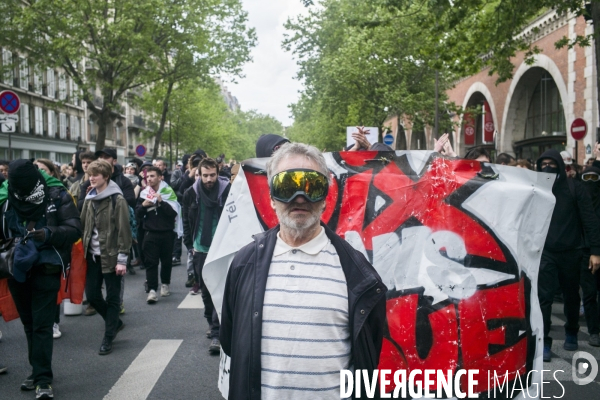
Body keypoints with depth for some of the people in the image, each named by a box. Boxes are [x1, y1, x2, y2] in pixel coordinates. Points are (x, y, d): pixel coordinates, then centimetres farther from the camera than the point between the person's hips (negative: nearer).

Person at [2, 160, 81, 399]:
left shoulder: (57, 195, -10)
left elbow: (75, 229, -13)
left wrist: (50, 234, -29)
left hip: (46, 269, -4)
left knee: (42, 325, -5)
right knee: (29, 324, 16)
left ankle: (43, 379, 2)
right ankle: (38, 371, 31)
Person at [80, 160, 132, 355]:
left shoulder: (117, 199, -10)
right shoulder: (89, 198, 9)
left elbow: (124, 231, -12)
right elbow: (83, 226, 13)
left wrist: (122, 258, -15)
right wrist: (83, 250, 7)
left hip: (111, 256, -6)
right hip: (93, 255, 6)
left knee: (112, 297, 4)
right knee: (91, 294, 8)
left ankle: (108, 338, 16)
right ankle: (115, 322, 32)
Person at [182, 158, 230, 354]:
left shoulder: (228, 191, -11)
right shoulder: (191, 194, -1)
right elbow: (187, 222, 9)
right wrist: (190, 246, 5)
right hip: (201, 249, 4)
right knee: (205, 290, 15)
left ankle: (216, 333, -2)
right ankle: (212, 323, 33)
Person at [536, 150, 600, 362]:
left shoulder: (574, 188, -3)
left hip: (570, 252, 0)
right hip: (545, 253, 0)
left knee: (571, 296, 15)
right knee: (544, 297, -6)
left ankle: (571, 333, 35)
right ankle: (544, 342, 0)